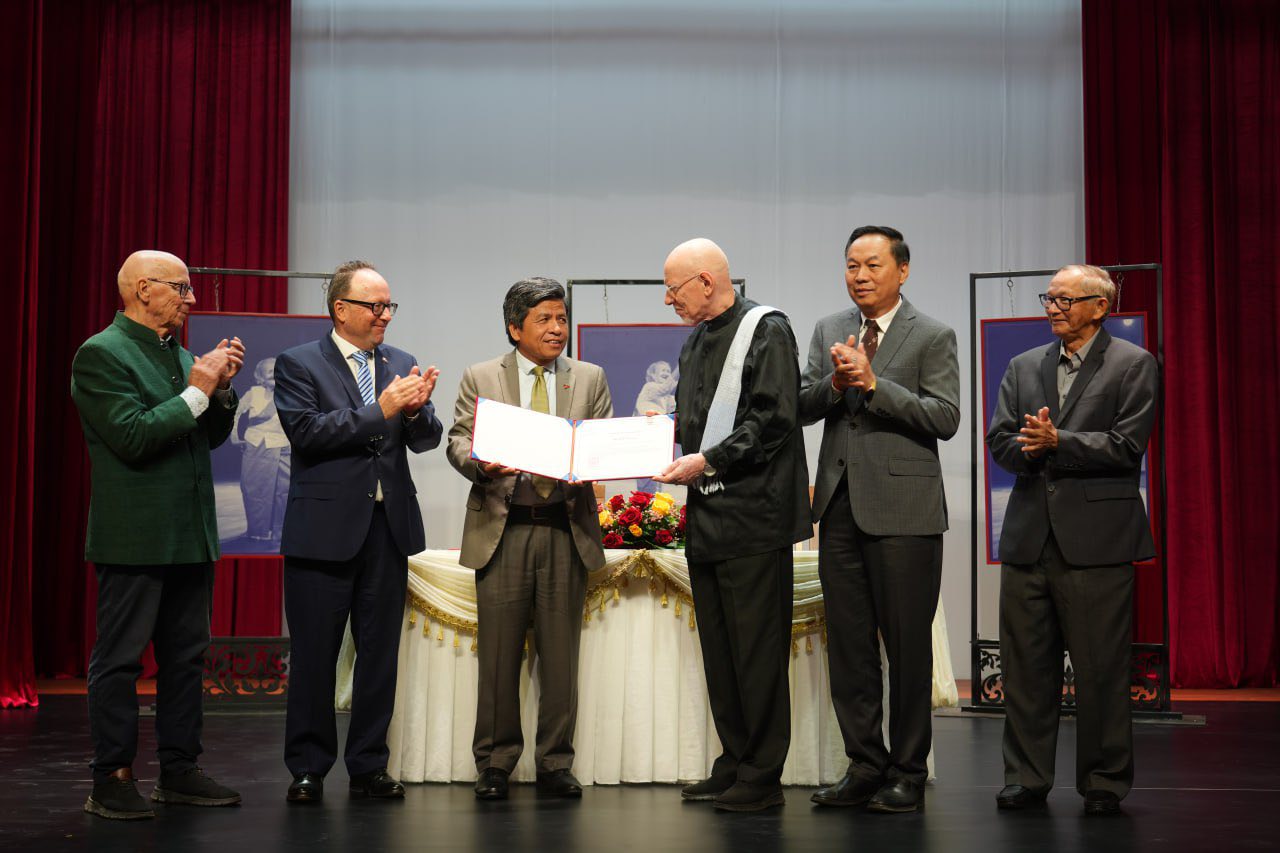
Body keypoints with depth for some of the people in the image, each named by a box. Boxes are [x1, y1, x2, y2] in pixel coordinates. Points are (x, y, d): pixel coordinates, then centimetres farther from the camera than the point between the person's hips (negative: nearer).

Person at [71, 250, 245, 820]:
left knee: (187, 656, 12)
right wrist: (196, 391, -16)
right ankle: (112, 780, 7)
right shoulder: (101, 354, -9)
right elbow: (133, 437, -19)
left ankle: (179, 771, 20)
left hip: (189, 534, 8)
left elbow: (211, 436, 17)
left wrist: (222, 386, 1)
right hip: (133, 535, -8)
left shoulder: (181, 354, 15)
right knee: (119, 660, 0)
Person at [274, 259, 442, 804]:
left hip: (388, 527, 4)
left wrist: (416, 410, -16)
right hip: (324, 528, -4)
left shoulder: (401, 365, 11)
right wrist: (380, 411, -20)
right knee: (314, 655, 3)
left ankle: (369, 768, 18)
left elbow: (427, 440, 6)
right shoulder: (298, 364, -2)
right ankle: (308, 769, 14)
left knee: (380, 653, 9)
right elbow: (306, 432, -16)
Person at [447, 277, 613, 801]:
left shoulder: (590, 379, 13)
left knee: (560, 655, 4)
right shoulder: (480, 378, 9)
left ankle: (555, 764, 15)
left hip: (567, 531, 1)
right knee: (499, 654, 2)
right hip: (503, 529, -1)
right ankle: (495, 763, 14)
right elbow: (457, 442, 3)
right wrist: (480, 462, -19)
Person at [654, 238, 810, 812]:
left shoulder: (767, 331, -7)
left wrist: (708, 461, -18)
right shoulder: (695, 343, 18)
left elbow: (772, 421, -16)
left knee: (758, 650, -4)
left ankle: (761, 777, 4)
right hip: (705, 517, 9)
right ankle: (733, 765, 22)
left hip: (752, 518, -9)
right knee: (718, 650, 12)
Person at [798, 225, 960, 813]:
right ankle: (865, 767, 18)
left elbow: (945, 418, -11)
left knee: (907, 644, 1)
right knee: (848, 644, 8)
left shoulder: (933, 336, -1)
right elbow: (803, 408, 9)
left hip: (902, 508, -5)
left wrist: (872, 382, -16)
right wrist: (835, 383, -11)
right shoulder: (828, 330, 14)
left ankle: (907, 773, 11)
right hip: (840, 502, 5)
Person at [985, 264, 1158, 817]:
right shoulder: (1024, 367, 17)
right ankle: (1027, 778, 17)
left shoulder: (1133, 365, 2)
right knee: (1025, 667, 7)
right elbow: (999, 441, 9)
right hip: (1029, 537, 5)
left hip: (1096, 538, -4)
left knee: (1101, 669, 0)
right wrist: (1031, 449, -12)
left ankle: (1104, 783, 13)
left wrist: (1057, 443, -15)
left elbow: (1127, 446, -9)